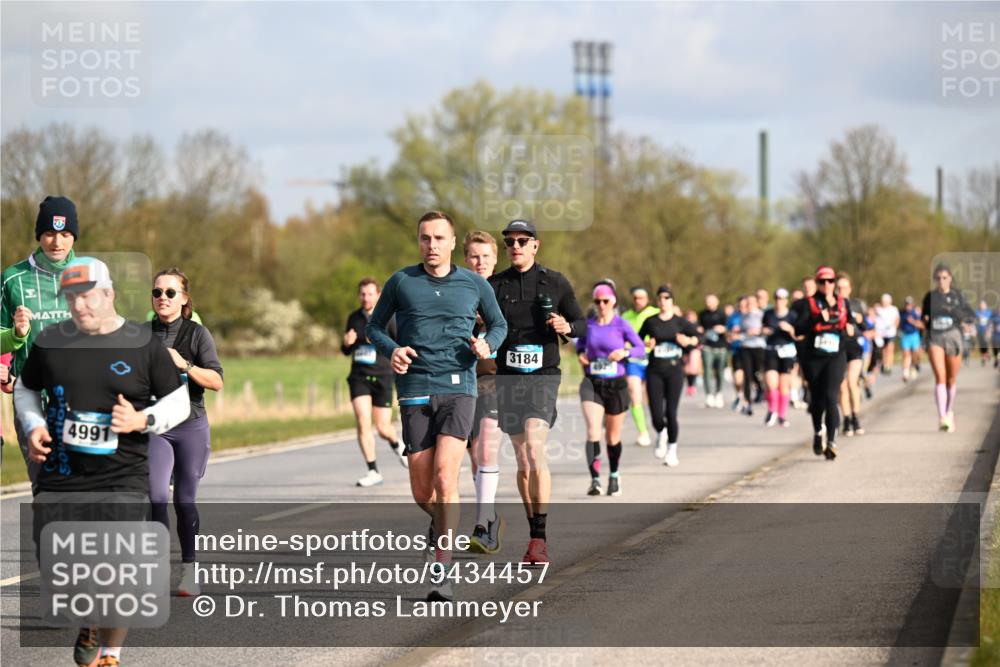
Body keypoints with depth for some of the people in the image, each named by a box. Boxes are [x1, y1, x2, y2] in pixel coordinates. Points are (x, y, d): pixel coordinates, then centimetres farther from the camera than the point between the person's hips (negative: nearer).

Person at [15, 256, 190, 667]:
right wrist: (34, 427, 1)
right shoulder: (50, 341, 6)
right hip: (60, 476, 2)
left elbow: (179, 402, 5)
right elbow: (26, 389, 20)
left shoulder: (143, 344, -1)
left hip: (123, 479, -2)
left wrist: (142, 420, -13)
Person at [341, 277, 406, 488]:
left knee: (383, 428, 1)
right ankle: (373, 471, -8)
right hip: (359, 377, 2)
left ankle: (396, 444, 38)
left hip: (382, 377, -2)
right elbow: (346, 351, 19)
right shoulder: (354, 318, 9)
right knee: (362, 422, -14)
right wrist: (346, 343, -5)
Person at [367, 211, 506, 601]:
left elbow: (499, 324, 20)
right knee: (421, 492, 2)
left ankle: (442, 573, -16)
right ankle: (442, 522, 40)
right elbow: (374, 326, 15)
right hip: (415, 392, 1)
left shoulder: (474, 285, 7)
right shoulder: (401, 282, 6)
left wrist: (487, 344, -3)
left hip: (459, 389, -1)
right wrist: (391, 350, -7)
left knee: (445, 476, -19)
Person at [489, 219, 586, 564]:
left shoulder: (555, 283, 4)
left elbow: (583, 324, 11)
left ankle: (539, 538, -20)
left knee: (535, 450, -20)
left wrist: (567, 327, -10)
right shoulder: (493, 286, 7)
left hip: (543, 377, -3)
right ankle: (535, 535, 19)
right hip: (508, 379, 3)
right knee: (523, 463, 7)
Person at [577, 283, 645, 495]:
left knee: (613, 435, 13)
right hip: (592, 384, 1)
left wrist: (625, 352, -19)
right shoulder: (588, 324, 2)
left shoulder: (621, 325, -5)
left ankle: (614, 475, 35)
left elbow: (641, 348, 0)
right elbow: (580, 341, 21)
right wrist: (580, 353, 0)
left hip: (616, 385, 0)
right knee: (593, 431, -18)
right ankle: (595, 479, -20)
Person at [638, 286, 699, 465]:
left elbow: (698, 336, 5)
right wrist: (646, 345, -8)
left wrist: (689, 341, -15)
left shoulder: (680, 322, 3)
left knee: (671, 412, -5)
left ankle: (672, 450, 13)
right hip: (655, 370, 1)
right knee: (656, 414, -7)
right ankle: (661, 434, 28)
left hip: (674, 370, -1)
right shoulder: (650, 322, 5)